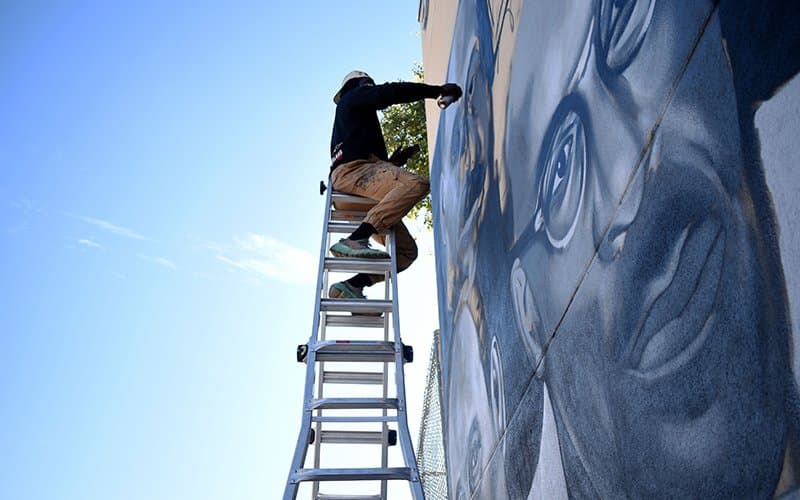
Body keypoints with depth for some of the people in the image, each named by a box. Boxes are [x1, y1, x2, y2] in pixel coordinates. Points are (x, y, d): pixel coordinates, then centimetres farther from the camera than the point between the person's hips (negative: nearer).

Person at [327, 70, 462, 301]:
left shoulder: (348, 118, 42)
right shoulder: (354, 97, 20)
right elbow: (389, 93, 0)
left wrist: (393, 161, 21)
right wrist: (438, 90, 2)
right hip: (352, 170, -9)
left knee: (406, 251, -1)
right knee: (417, 184, -34)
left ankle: (350, 286, -10)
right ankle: (354, 240, -40)